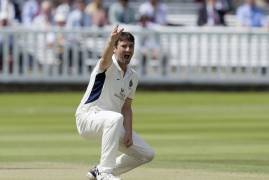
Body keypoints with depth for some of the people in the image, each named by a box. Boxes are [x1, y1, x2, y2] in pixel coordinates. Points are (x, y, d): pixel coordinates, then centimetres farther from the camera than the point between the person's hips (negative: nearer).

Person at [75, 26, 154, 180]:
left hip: (112, 123, 8)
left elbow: (126, 107, 11)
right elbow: (105, 59, -39)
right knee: (115, 118, -41)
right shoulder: (109, 66, -13)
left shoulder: (133, 76, 9)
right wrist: (111, 40, -61)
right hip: (88, 117, -8)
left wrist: (129, 133, -4)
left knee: (147, 154, 6)